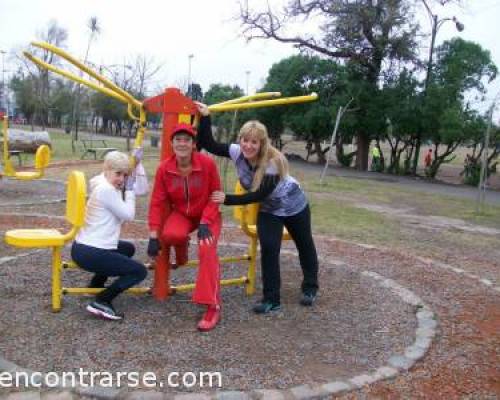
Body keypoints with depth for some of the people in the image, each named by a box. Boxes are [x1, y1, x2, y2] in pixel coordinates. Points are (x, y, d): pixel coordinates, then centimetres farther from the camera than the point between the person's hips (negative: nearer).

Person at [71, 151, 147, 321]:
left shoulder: (105, 184, 11)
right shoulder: (106, 190, -18)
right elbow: (128, 215, -12)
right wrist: (129, 189, -3)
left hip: (85, 246, 10)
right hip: (89, 253, -10)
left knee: (128, 248, 33)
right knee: (139, 271, -4)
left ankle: (95, 286, 32)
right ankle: (101, 302, -9)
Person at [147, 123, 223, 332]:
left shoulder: (207, 163, -21)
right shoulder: (164, 168, -15)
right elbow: (157, 202, -10)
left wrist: (205, 222, -23)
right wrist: (153, 236, -14)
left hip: (208, 215, -2)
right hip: (181, 214, 2)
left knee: (207, 250, -26)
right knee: (170, 235, -31)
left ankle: (213, 306, -17)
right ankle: (182, 247, 11)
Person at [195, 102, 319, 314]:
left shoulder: (273, 163, -37)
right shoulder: (237, 152, -23)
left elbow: (258, 195, -36)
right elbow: (208, 144, -23)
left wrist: (227, 199, -38)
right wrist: (205, 117, -32)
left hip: (293, 205, -3)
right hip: (268, 209, 4)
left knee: (304, 246, 15)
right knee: (268, 248, -12)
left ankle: (310, 288, 37)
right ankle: (271, 299, 0)